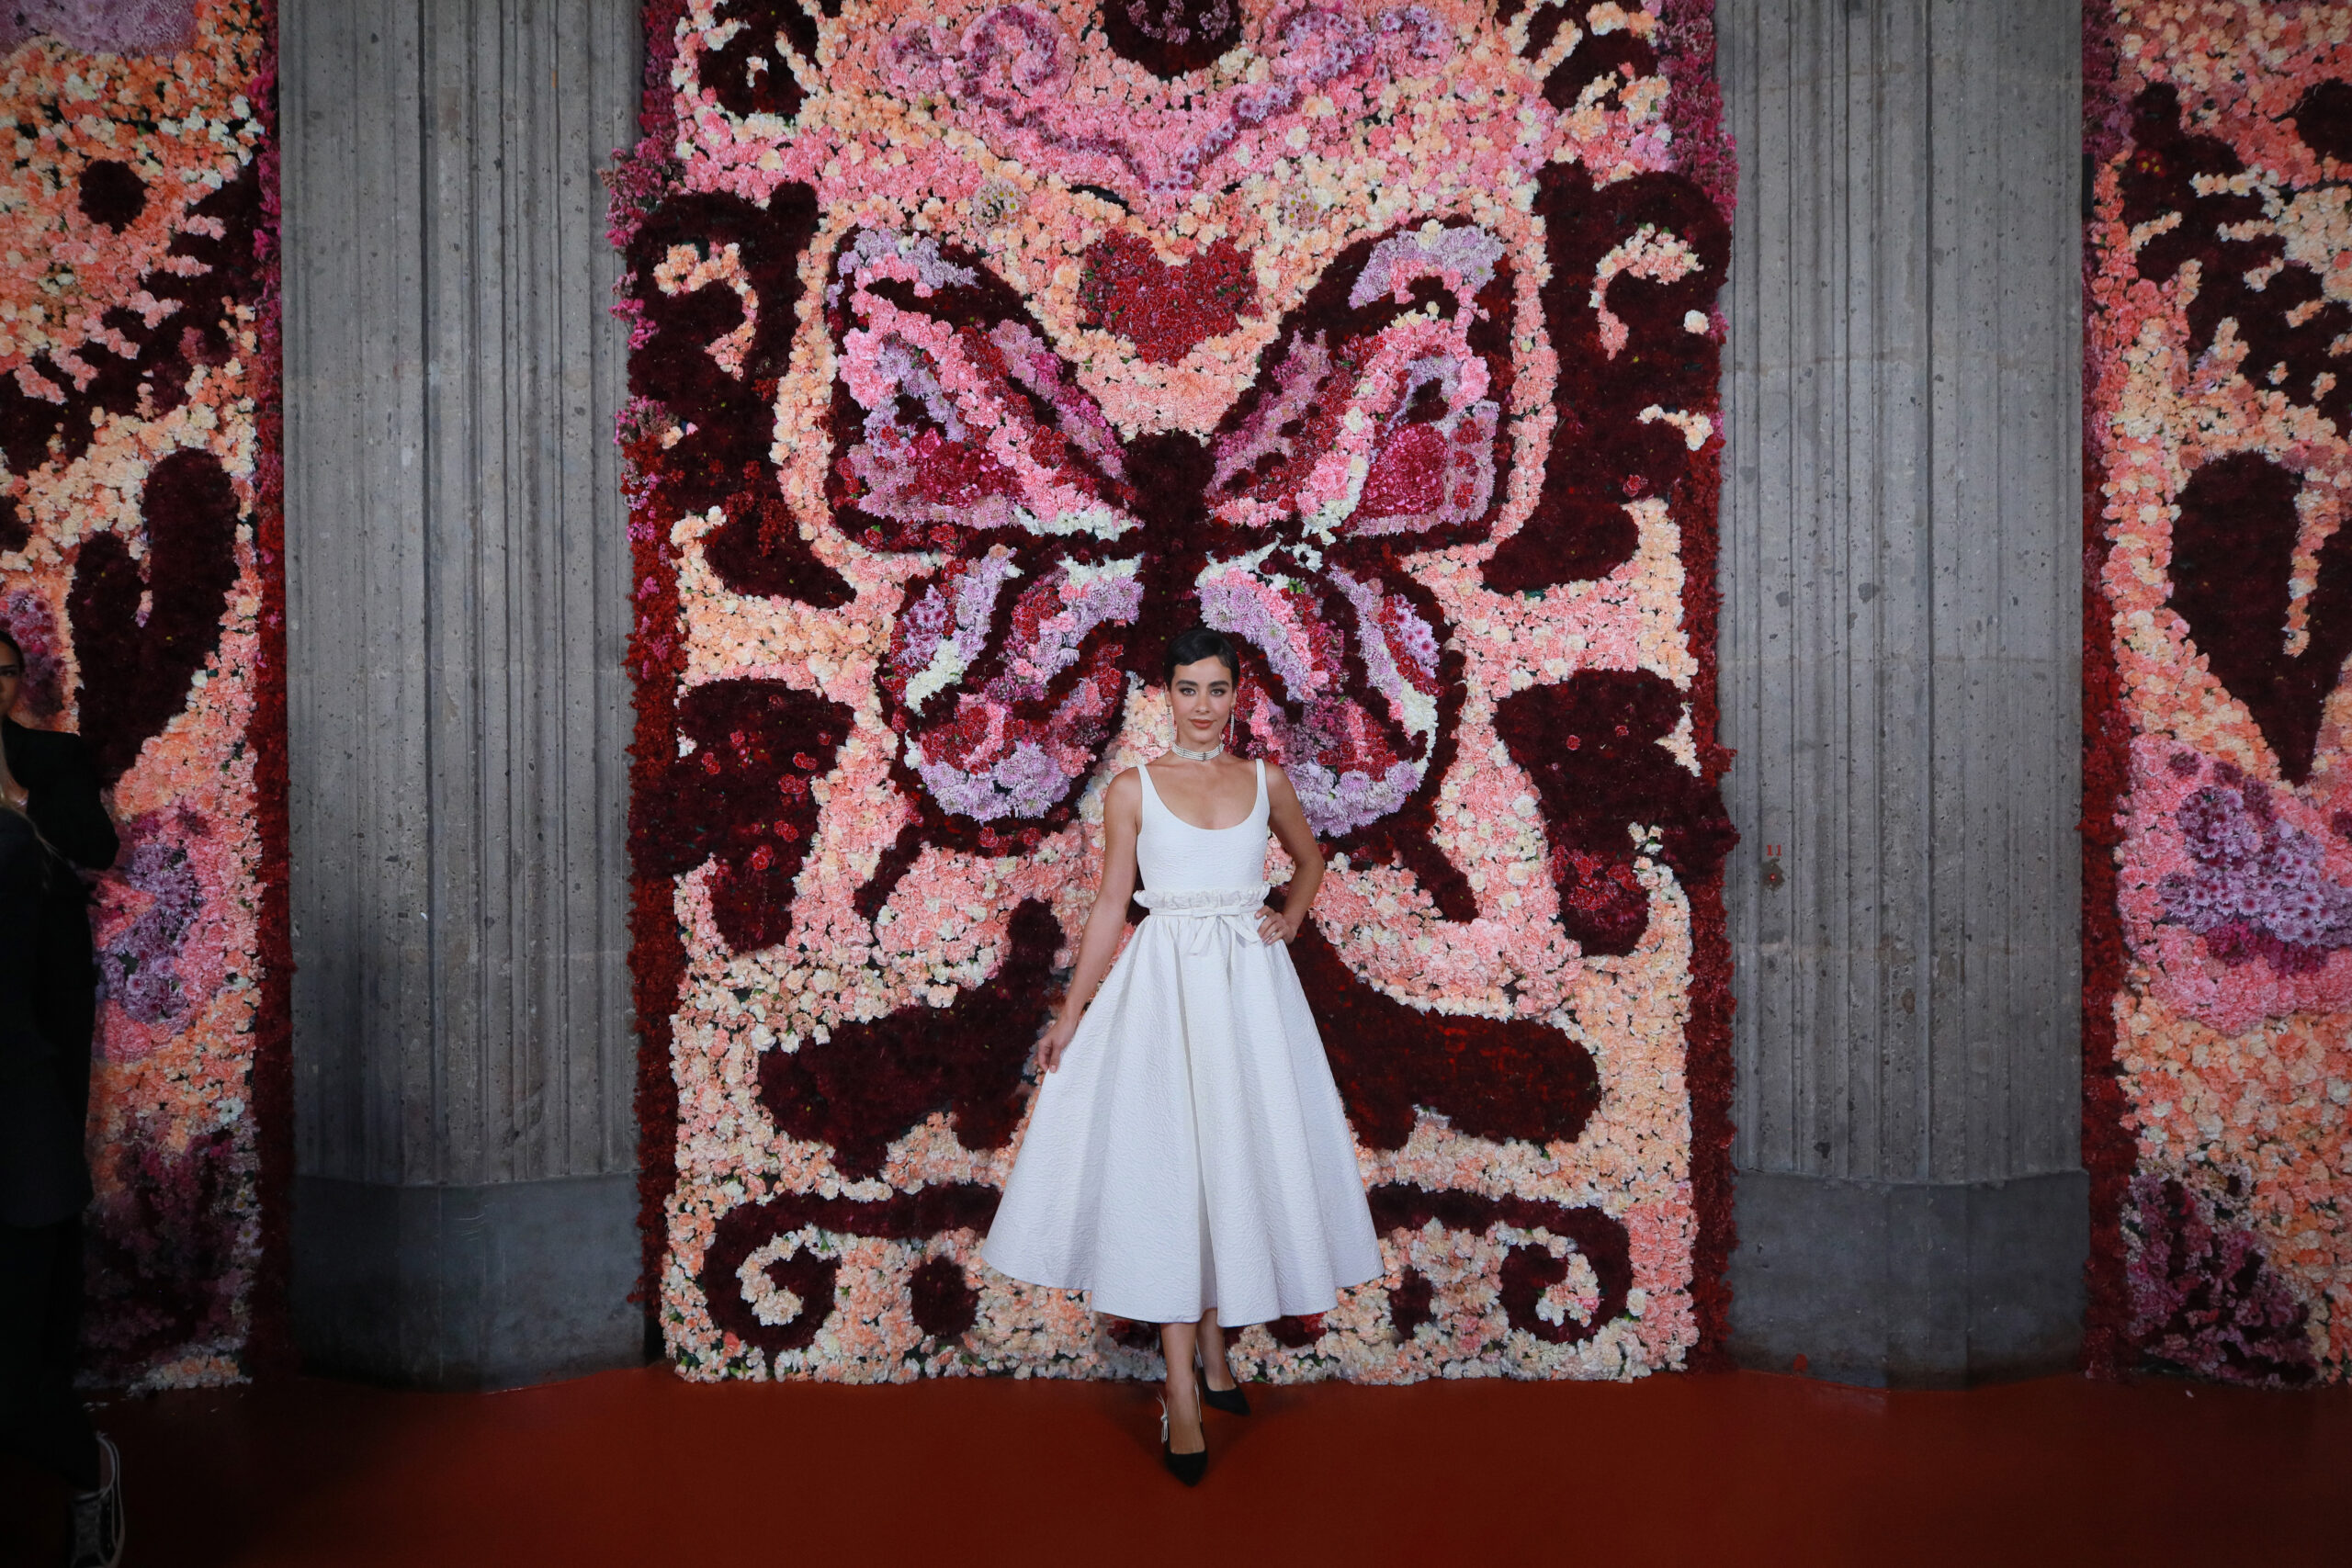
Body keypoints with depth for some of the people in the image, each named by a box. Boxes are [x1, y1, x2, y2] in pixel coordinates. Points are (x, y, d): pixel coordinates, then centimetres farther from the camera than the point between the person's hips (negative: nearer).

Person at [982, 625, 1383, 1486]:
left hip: (1250, 986, 3)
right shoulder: (1133, 788, 1)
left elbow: (1309, 857, 25)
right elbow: (1110, 904, 2)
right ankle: (1181, 1391, 1)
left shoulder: (1265, 781, 7)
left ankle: (1213, 1344, 25)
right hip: (1163, 985, -3)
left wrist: (1290, 918, 7)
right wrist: (1070, 1014, 0)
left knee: (1241, 1160, 7)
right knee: (1168, 1167, -4)